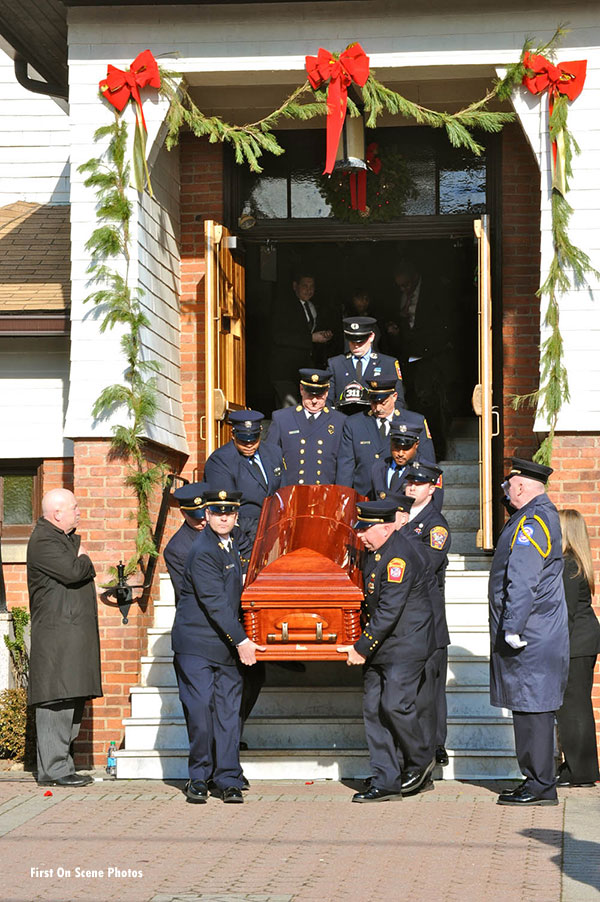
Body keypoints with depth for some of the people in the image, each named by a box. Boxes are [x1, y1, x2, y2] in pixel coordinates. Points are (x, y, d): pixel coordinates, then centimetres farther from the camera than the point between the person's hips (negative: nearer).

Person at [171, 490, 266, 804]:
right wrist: (241, 641, -20)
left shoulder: (232, 545, 12)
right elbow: (215, 603, -19)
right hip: (196, 645, -7)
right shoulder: (203, 552, -15)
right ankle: (199, 778, 6)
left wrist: (240, 640, 17)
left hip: (227, 647, 7)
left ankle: (228, 781, 6)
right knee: (200, 710, -7)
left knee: (228, 712, 3)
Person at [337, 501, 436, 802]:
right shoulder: (379, 552, 12)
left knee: (395, 704, -15)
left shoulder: (398, 557, -19)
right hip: (380, 646, 10)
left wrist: (362, 647, -18)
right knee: (374, 710, 4)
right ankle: (386, 783, 7)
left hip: (406, 645, -10)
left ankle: (421, 762, 10)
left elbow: (388, 611, -22)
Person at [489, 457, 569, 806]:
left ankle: (540, 786, -3)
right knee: (533, 709, 12)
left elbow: (523, 582, -23)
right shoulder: (545, 513, 18)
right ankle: (539, 781, 17)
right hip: (541, 633, 10)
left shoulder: (531, 522, -16)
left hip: (528, 635, -10)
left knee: (532, 708, -6)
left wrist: (513, 629, -23)